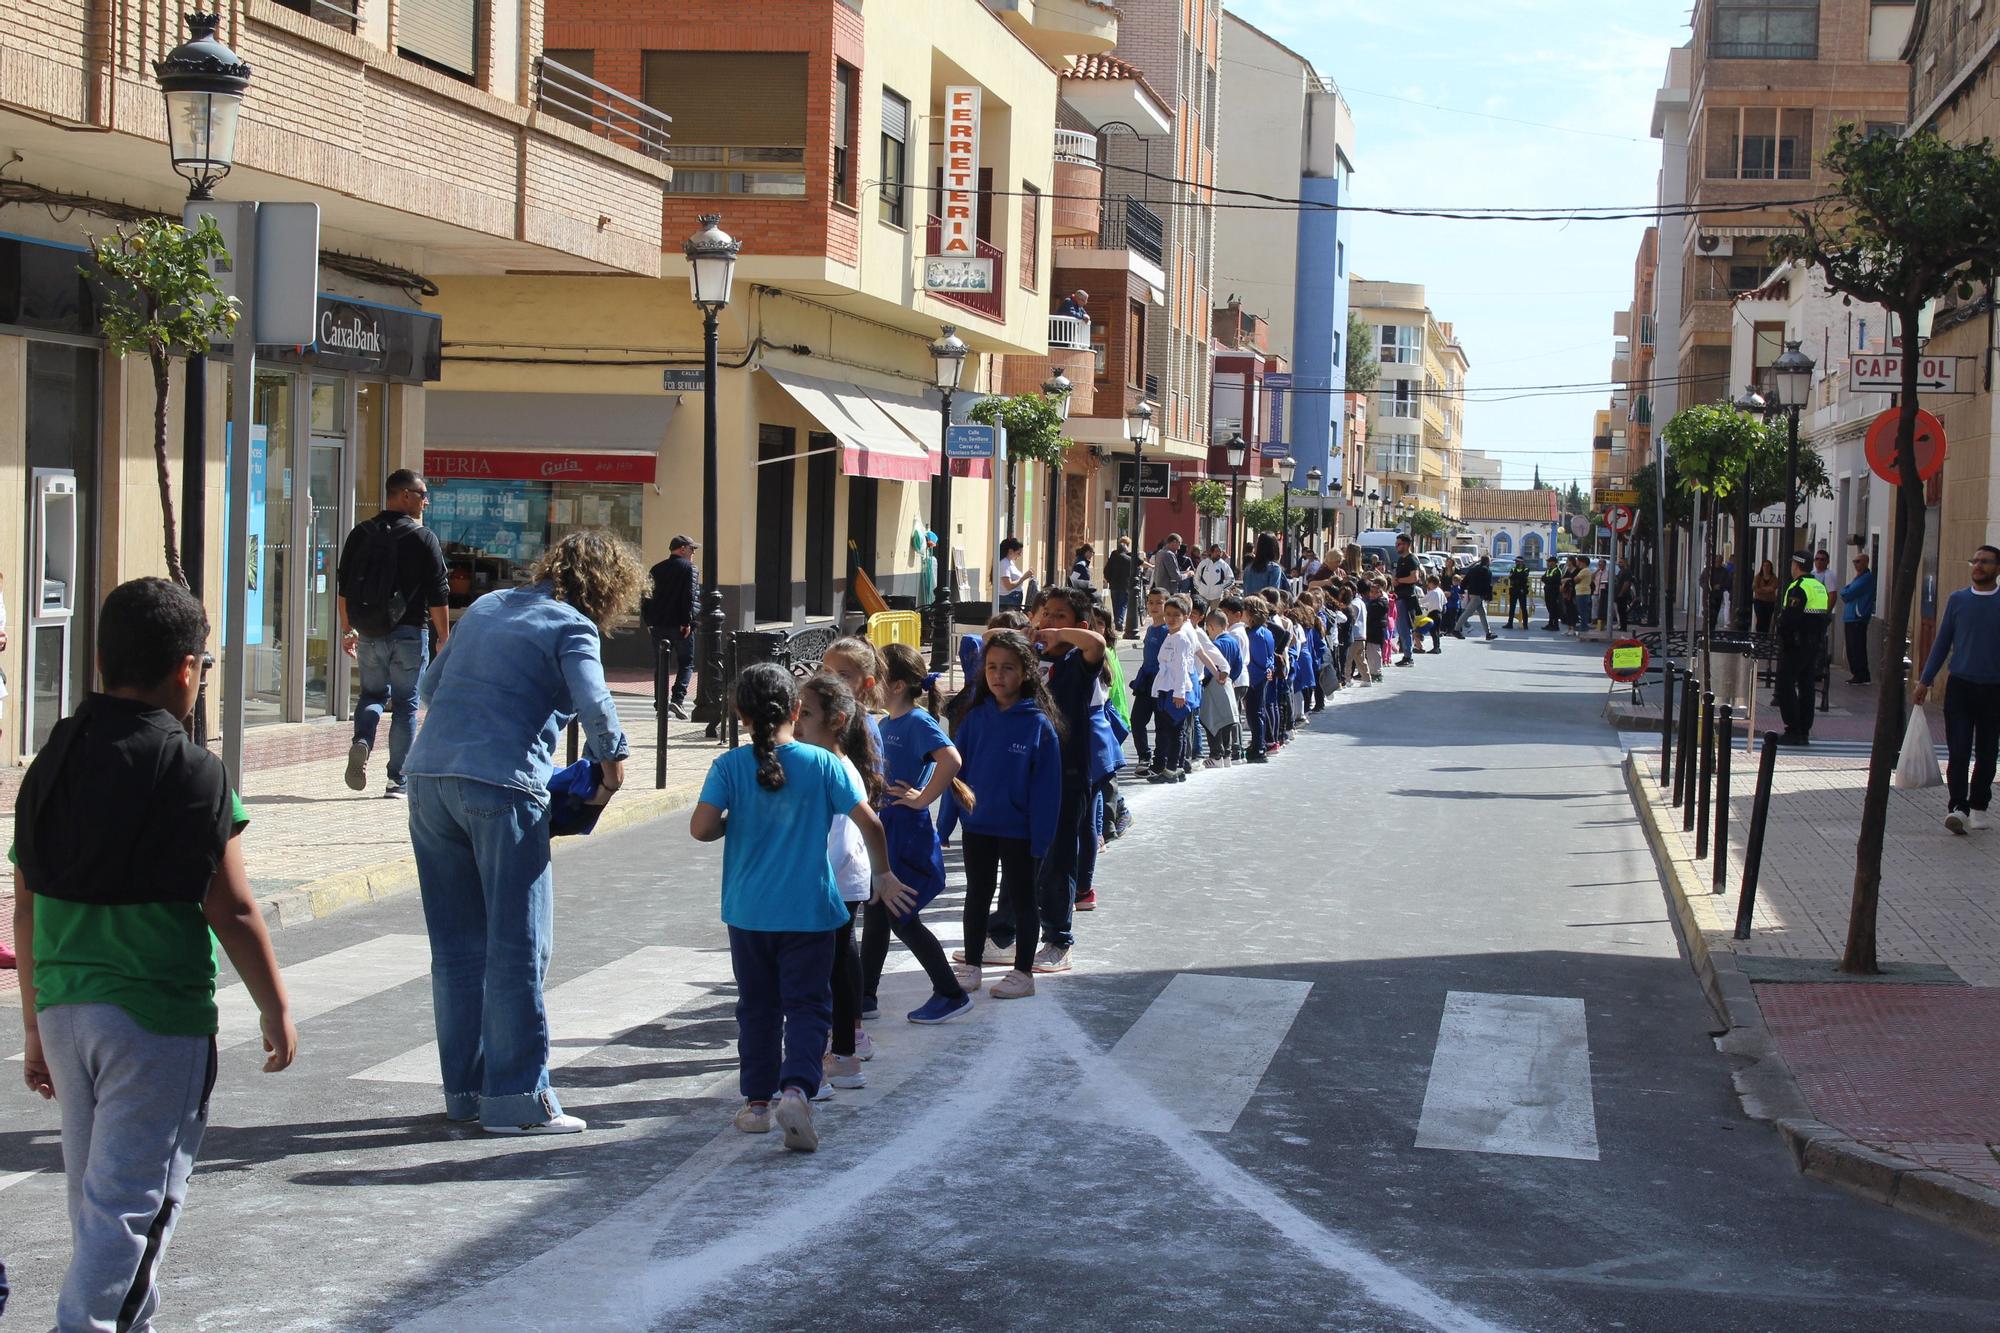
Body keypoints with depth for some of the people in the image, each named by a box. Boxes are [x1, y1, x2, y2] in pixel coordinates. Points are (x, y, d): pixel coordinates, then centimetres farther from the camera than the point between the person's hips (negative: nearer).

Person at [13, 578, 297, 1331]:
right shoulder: (192, 773, -12)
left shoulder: (52, 761, 5)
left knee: (96, 1194, 19)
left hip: (63, 1007, 7)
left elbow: (27, 910, 8)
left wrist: (36, 1026, 17)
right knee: (132, 1200, -1)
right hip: (157, 1015, -6)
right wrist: (276, 1010, 1)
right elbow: (232, 912, -11)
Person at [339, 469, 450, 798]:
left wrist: (347, 629, 19)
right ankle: (398, 780, 6)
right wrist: (443, 638, 0)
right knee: (405, 703, 6)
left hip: (368, 633, 4)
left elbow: (343, 586, 10)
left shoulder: (360, 534, 5)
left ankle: (361, 740, -9)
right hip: (408, 633, -3)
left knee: (372, 693, 20)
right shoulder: (423, 537, -8)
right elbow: (438, 595, -8)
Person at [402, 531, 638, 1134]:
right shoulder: (572, 628, 0)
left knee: (456, 944, 14)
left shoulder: (485, 607, 20)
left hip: (428, 775, 7)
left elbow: (431, 685, 27)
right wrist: (611, 759, 1)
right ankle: (515, 1097, 2)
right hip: (501, 787, -7)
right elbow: (594, 703, -15)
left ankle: (465, 1087, 20)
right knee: (517, 946, 1)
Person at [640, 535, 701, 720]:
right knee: (686, 663, 3)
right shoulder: (689, 568, -2)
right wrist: (686, 622, -14)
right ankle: (678, 699, -13)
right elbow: (689, 596, -13)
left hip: (658, 624, 5)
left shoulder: (656, 569, 14)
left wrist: (648, 622, 12)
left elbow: (646, 596, 10)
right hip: (680, 625, -5)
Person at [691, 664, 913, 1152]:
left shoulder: (729, 767, -6)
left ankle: (758, 1101, 21)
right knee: (808, 1006, 2)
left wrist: (733, 826, 6)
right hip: (809, 910, -1)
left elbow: (701, 827, -15)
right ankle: (797, 1089, -19)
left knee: (758, 1007, 16)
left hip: (748, 911, 1)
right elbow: (869, 822, -7)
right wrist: (883, 875, 8)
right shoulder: (823, 763, -6)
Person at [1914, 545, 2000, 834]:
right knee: (1958, 752, -9)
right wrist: (1925, 681, 7)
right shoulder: (1957, 600, 6)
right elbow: (1942, 643, 11)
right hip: (1959, 687, 0)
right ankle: (1958, 808, -12)